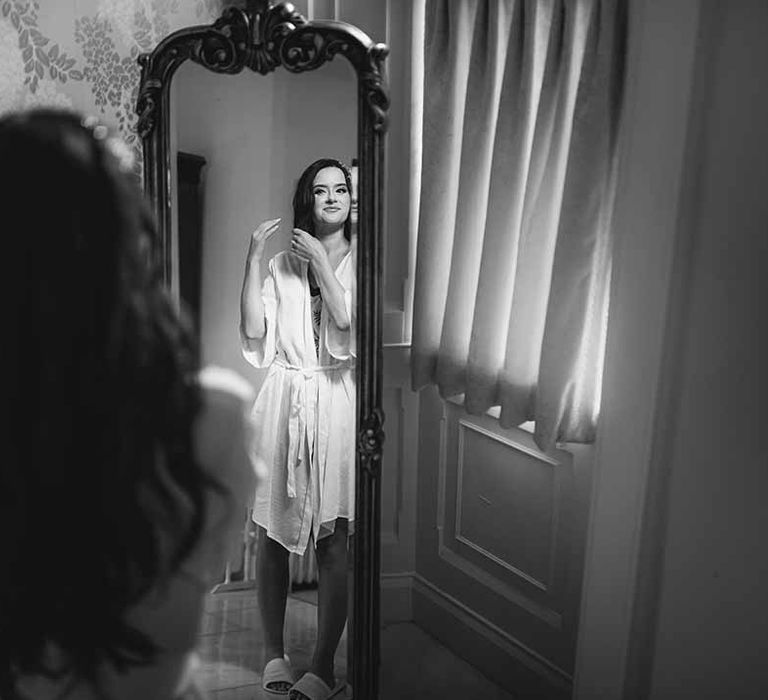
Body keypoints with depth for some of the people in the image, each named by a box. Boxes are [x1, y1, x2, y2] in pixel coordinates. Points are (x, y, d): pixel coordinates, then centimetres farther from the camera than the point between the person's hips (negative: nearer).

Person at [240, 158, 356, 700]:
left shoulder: (359, 262, 5)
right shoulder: (282, 265, 10)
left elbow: (351, 325, -11)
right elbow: (254, 330, -1)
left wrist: (321, 260, -8)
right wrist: (252, 259, -5)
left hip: (337, 405, -2)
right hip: (284, 403, 2)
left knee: (334, 542, 0)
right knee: (273, 535, 7)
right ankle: (274, 651, 23)